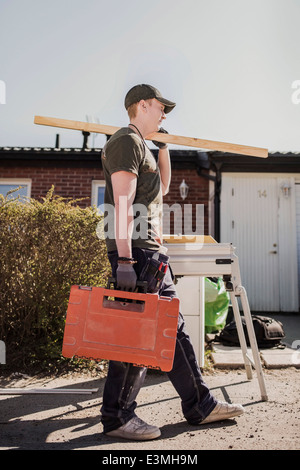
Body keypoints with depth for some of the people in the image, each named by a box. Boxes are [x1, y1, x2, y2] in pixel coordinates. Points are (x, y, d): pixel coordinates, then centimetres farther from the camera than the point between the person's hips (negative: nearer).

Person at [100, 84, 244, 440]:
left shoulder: (141, 146, 24)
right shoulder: (126, 141, -6)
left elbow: (162, 188, 30)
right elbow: (123, 203, -18)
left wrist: (163, 146, 23)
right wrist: (124, 260, -24)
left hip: (151, 252, 10)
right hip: (135, 252, -10)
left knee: (172, 328, 12)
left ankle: (199, 405, 23)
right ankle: (116, 417, 12)